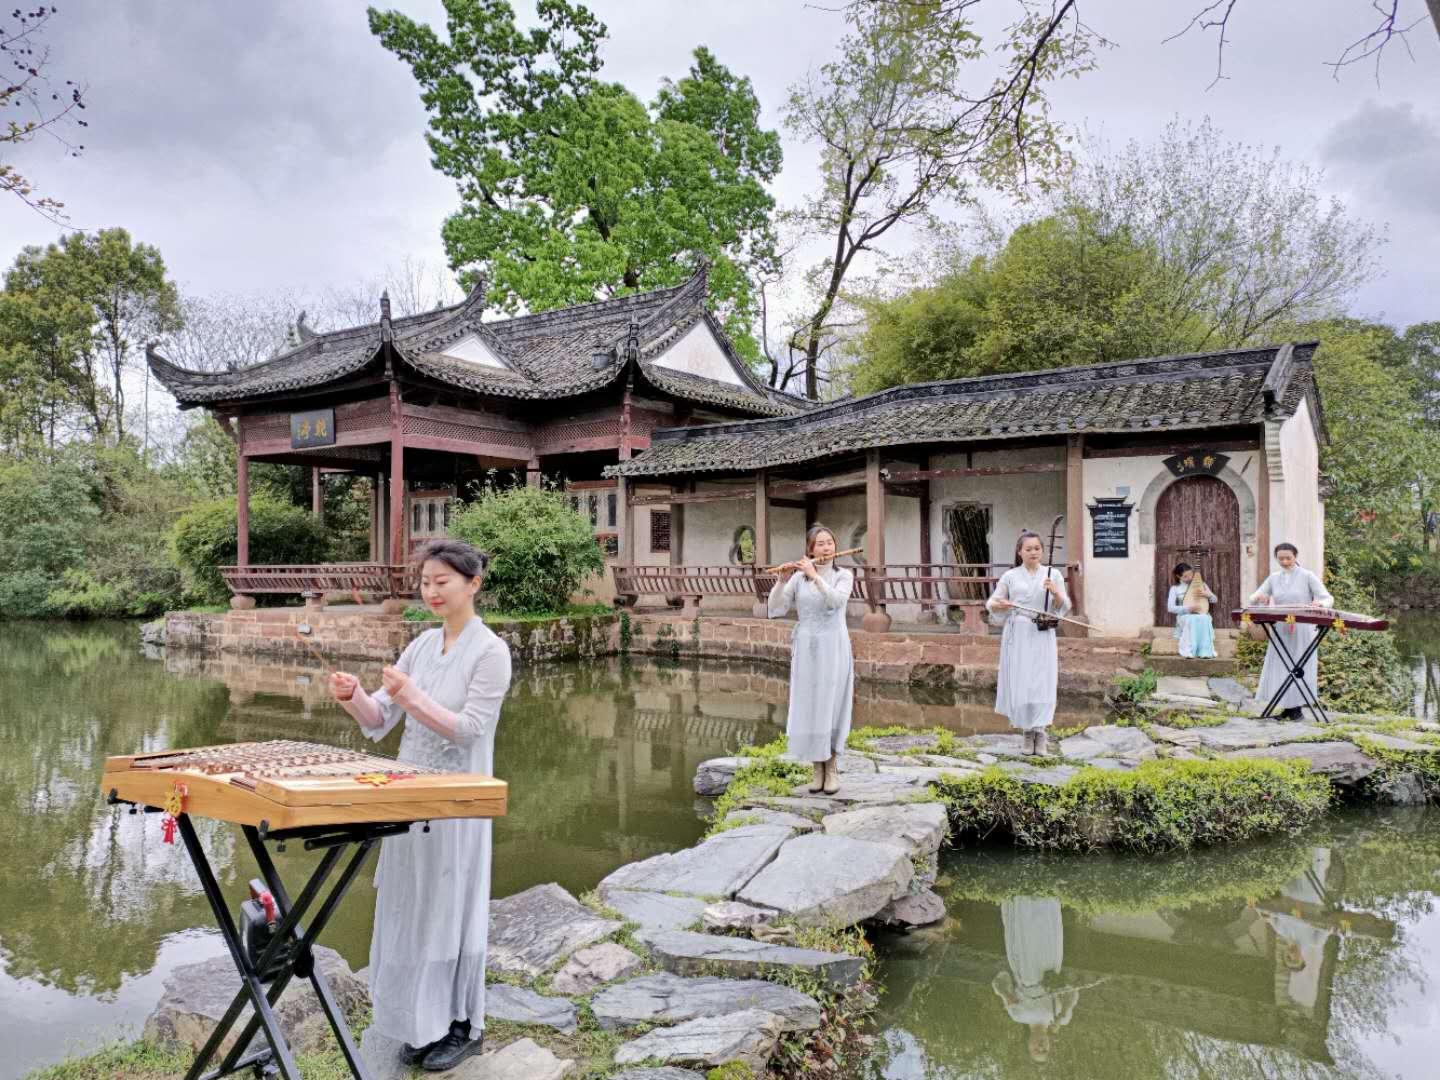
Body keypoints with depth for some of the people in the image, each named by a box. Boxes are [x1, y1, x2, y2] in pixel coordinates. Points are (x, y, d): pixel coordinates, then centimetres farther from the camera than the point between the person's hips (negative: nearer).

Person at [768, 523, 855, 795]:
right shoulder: (798, 577, 2)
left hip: (834, 649, -2)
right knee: (809, 708, 4)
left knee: (832, 708, 1)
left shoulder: (844, 575, -2)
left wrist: (815, 575, -24)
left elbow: (836, 601, -21)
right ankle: (818, 769, 16)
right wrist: (782, 580, -17)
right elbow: (775, 610, -4)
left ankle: (833, 769, 14)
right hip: (807, 649, 2)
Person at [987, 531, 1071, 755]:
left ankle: (1040, 732, 1)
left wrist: (1055, 593, -15)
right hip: (1017, 634, 0)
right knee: (1020, 683, 1)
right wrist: (998, 605, -15)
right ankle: (1027, 731, 14)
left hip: (1043, 636, 0)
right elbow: (991, 604, 8)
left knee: (1042, 684, -6)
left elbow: (1063, 608, 5)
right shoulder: (1010, 576, 5)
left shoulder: (1053, 574, 6)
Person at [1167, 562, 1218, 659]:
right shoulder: (1175, 588, 4)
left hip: (1202, 614, 2)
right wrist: (1187, 608, -21)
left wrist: (1208, 595, -12)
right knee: (1192, 619, -39)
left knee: (1204, 618, -36)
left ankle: (1205, 652, -39)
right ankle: (1189, 652, -42)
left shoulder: (1200, 584, 11)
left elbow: (1215, 599, 12)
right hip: (1184, 616, -2)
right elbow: (1170, 608, -6)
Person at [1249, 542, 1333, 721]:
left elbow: (1328, 599, -7)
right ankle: (1286, 708, 9)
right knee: (1280, 669, 2)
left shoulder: (1307, 576, -2)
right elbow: (1253, 599, 7)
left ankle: (1297, 708, 8)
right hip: (1280, 631, 4)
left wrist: (1320, 603, -30)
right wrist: (1259, 598, -17)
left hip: (1302, 631, -4)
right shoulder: (1274, 578, 8)